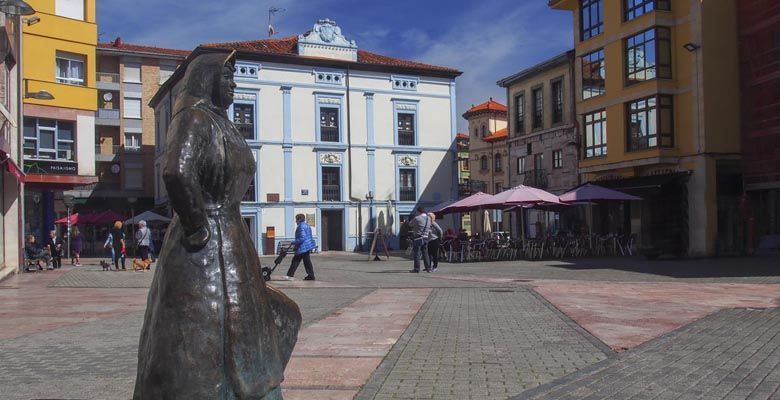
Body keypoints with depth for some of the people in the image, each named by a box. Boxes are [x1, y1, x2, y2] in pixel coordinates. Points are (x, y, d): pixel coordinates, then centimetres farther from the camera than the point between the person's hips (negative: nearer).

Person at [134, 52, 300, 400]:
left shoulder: (218, 122, 16)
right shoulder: (195, 117, -12)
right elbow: (176, 173, -31)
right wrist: (198, 228, -20)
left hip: (229, 247, 10)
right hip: (205, 253, -10)